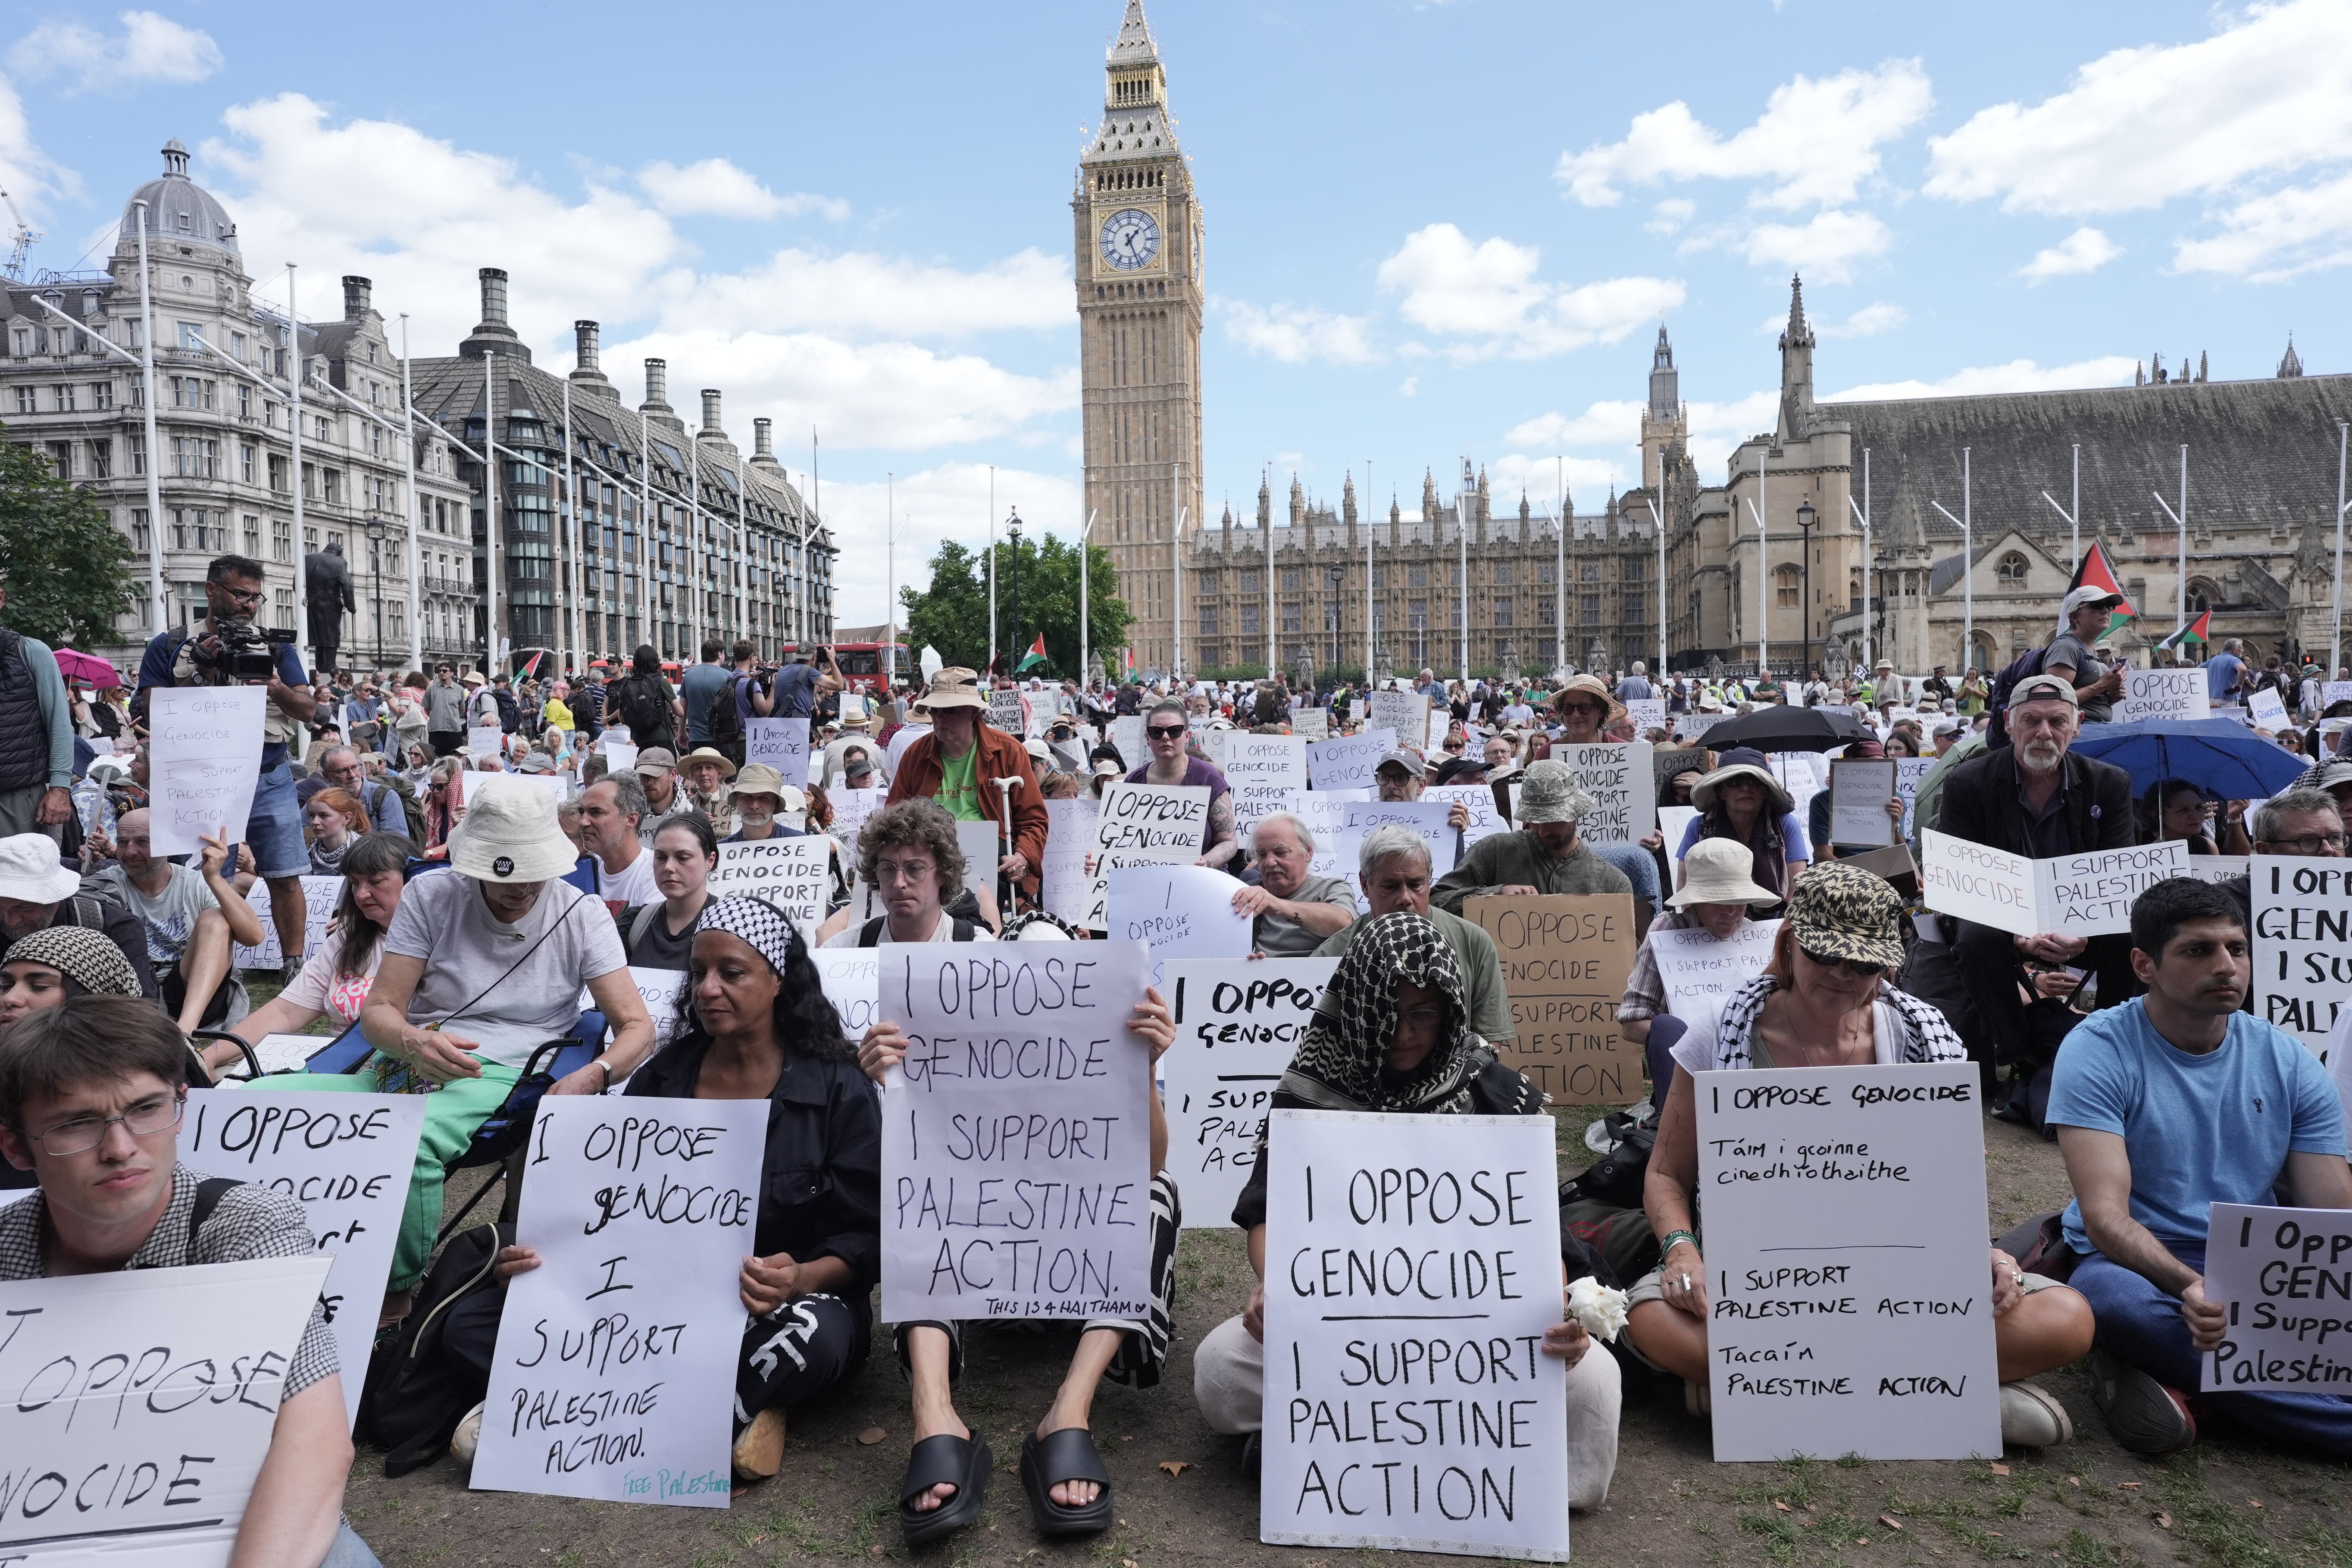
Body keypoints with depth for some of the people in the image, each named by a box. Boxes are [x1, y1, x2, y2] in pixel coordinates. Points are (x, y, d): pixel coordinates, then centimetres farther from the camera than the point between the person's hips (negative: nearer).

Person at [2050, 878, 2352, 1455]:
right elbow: (2105, 1215, -18)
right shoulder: (2099, 1050, -10)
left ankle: (2179, 1375, -13)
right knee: (2115, 1294, -39)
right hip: (2140, 1265, -3)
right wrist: (2192, 1287, -37)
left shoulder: (2287, 1061, 4)